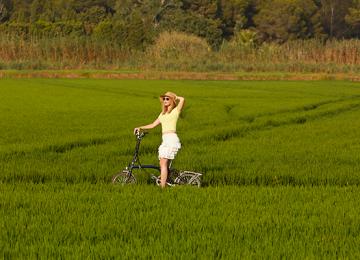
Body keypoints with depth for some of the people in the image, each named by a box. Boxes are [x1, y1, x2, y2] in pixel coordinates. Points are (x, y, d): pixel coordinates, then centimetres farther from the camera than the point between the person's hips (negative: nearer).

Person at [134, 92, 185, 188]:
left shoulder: (176, 111, 4)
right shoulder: (162, 114, 25)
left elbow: (182, 100, -12)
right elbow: (153, 125, 25)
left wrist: (174, 96, 7)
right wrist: (140, 128, 17)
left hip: (172, 138, -8)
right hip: (165, 139, 8)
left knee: (163, 163, -16)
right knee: (163, 164, 1)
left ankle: (162, 186, -20)